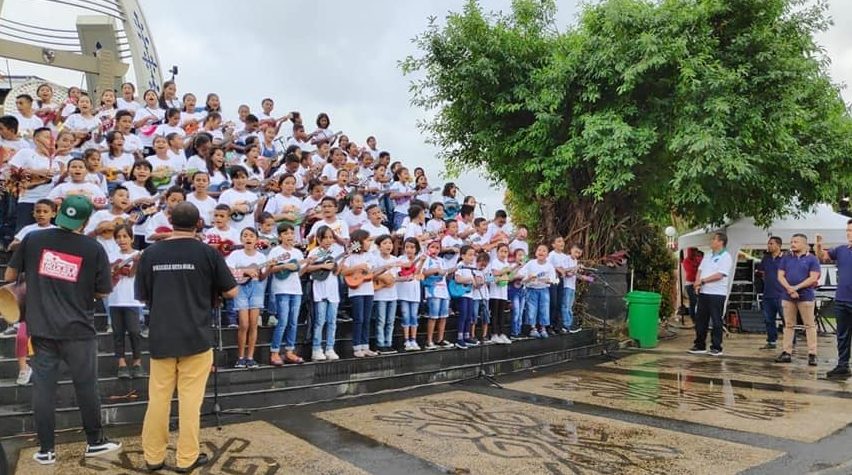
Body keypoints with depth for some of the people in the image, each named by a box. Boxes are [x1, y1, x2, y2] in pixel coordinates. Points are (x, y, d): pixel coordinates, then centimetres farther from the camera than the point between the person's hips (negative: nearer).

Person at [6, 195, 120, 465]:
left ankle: (46, 450, 16)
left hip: (41, 327, 2)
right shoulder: (94, 249, -6)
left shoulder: (33, 239, -1)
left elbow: (10, 276, 8)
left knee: (43, 388, 9)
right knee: (86, 387, 9)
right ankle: (95, 441, 21)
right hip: (78, 329, -2)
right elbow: (103, 293, -1)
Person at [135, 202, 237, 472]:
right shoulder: (207, 252, -8)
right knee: (190, 400, 4)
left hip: (160, 338, 3)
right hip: (196, 338, -3)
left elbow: (142, 297, 9)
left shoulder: (151, 253, 0)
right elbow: (231, 292, -3)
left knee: (158, 398, 12)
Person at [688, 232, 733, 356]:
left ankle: (716, 348, 8)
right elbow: (700, 270, 13)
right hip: (703, 292, 7)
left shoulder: (726, 257, -8)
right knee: (700, 320, 9)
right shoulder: (708, 255, 16)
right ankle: (700, 346, 17)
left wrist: (702, 281, -14)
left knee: (716, 321, 0)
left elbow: (719, 275, -18)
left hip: (717, 294, -7)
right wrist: (697, 283, -4)